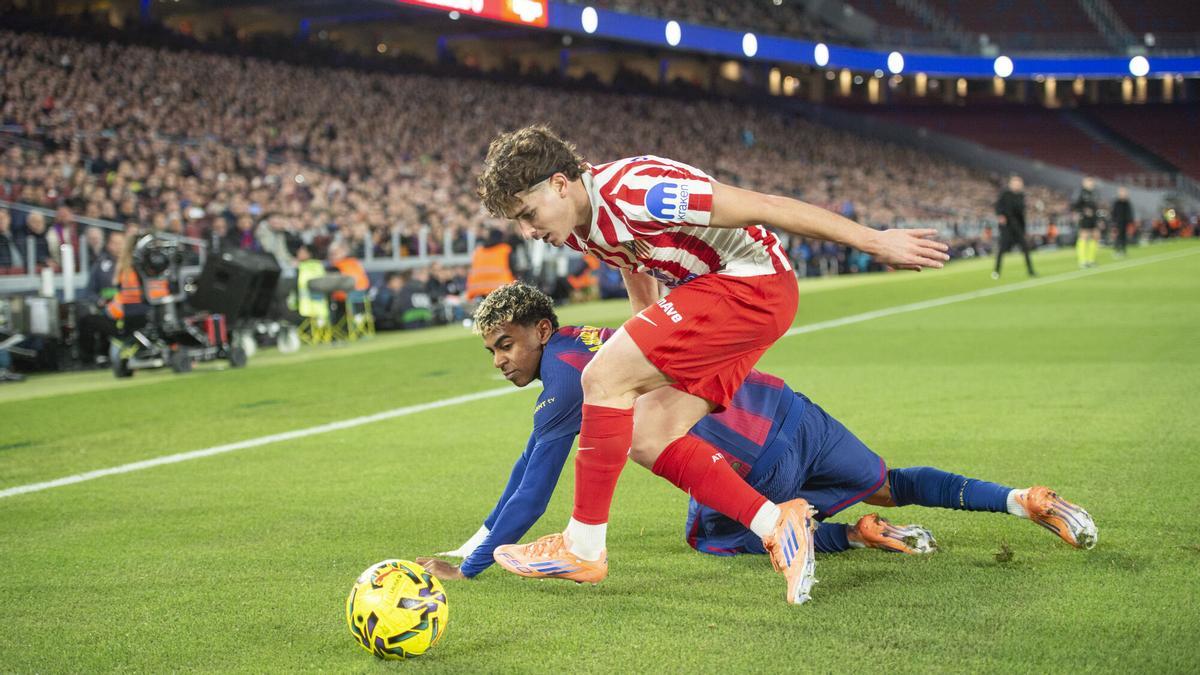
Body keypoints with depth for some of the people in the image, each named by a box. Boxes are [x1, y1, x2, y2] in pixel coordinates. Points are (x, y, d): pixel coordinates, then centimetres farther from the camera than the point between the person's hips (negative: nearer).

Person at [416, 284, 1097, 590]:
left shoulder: (567, 380, -12)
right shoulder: (589, 341, 14)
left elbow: (533, 490, -10)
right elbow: (530, 460, 22)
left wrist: (469, 566, -2)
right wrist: (480, 536, 25)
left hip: (758, 461, -8)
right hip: (789, 411, 8)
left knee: (712, 537, 20)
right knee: (890, 483, 25)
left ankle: (861, 535, 4)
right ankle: (1028, 499, 15)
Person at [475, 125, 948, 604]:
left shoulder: (632, 191, -23)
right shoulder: (577, 228, 6)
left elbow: (763, 207, -20)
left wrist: (873, 242, -16)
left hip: (752, 282, -10)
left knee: (603, 378, -16)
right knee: (647, 439, 2)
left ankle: (583, 547, -8)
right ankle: (777, 525, 2)